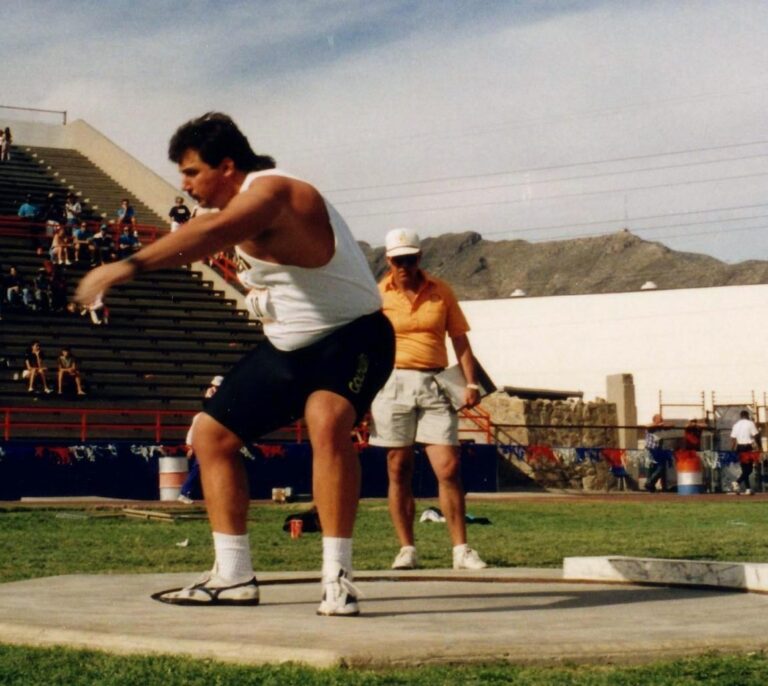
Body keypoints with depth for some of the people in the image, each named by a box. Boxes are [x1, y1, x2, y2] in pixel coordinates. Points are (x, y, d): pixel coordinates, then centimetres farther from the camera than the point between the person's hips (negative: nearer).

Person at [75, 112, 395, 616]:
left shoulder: (268, 191, -26)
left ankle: (337, 578, -31)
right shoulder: (244, 204, 5)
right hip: (289, 346, 10)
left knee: (328, 421, -36)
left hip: (351, 336, -10)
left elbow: (212, 232, -47)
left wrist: (133, 265, -57)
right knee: (213, 433, 8)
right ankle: (233, 576, 12)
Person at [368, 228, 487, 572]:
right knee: (399, 470, 3)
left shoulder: (441, 291, 8)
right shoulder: (378, 295, 4)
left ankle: (461, 549, -1)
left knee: (449, 469, -6)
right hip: (393, 382, -1)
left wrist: (471, 382, 0)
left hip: (435, 384, 1)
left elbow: (459, 338, 10)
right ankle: (406, 549, 10)